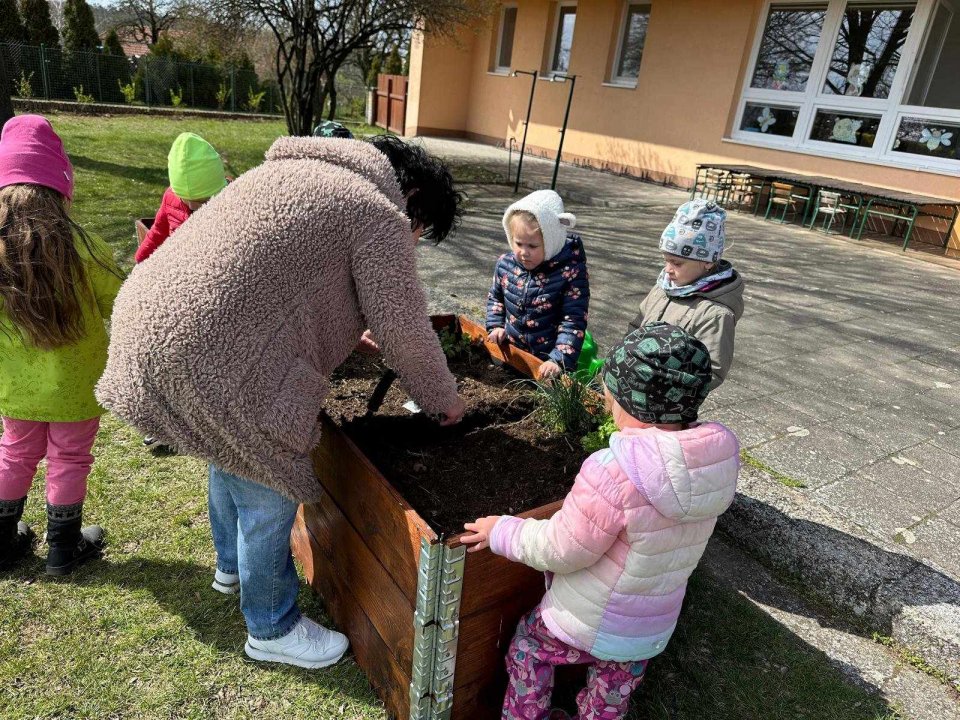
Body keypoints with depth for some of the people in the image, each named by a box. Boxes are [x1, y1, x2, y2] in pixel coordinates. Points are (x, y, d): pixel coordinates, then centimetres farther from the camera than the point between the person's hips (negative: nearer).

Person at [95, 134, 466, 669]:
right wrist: (445, 400, 9)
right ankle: (273, 628, 30)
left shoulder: (302, 170, 20)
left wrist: (350, 331, 37)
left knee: (234, 458, 30)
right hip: (213, 358, -10)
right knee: (269, 492, 8)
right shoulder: (379, 213, -10)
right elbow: (406, 332, -7)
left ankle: (233, 565, 54)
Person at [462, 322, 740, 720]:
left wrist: (502, 532, -10)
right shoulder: (718, 455, -17)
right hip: (653, 631, 5)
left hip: (586, 625, -5)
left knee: (528, 645, 27)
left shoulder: (614, 471, -37)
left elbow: (561, 550, -25)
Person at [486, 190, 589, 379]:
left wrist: (559, 360, -28)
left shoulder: (571, 272, -19)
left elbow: (573, 321, -20)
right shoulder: (505, 264, -6)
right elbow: (495, 297, 14)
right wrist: (496, 326, -1)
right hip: (509, 351, 4)